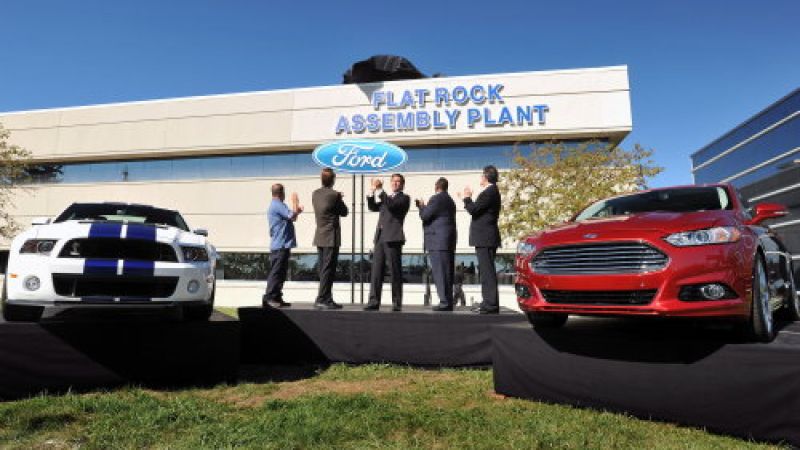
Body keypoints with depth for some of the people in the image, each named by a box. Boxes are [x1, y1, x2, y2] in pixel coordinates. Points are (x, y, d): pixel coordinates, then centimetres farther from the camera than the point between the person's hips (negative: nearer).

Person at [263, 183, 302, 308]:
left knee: (281, 272, 12)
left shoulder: (274, 205, 21)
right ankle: (269, 298, -8)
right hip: (281, 245, -11)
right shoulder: (278, 205, -12)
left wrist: (297, 210, 13)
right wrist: (295, 201, -6)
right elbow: (293, 215, -19)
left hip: (279, 245, 11)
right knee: (276, 272, -9)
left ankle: (277, 298, 16)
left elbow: (290, 218, 26)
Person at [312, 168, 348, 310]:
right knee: (328, 270, -4)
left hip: (319, 237, 7)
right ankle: (322, 300, -3)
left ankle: (326, 299, 18)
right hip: (331, 238, -7)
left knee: (323, 270, 11)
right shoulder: (334, 195, -13)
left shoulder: (315, 194, 6)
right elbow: (344, 212, -2)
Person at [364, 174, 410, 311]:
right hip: (380, 238, 6)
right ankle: (374, 301, 2)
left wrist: (380, 190, -13)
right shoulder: (385, 197, 26)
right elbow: (373, 207, 16)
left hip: (393, 238, -6)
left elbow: (391, 205, -14)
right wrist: (372, 192, 5)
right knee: (376, 271, 1)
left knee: (395, 272, -3)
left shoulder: (404, 198, 4)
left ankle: (397, 303, 3)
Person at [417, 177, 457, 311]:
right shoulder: (450, 200, 20)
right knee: (447, 272, 10)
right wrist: (423, 207, 22)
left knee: (440, 272, -9)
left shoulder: (436, 199, -10)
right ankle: (448, 301, 12)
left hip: (438, 241, -9)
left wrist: (422, 206, 7)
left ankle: (445, 302, -10)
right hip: (449, 241, 9)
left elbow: (425, 216, -12)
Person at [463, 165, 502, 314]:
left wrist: (467, 197, -2)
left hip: (485, 239, -11)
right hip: (485, 238, 11)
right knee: (486, 270, 14)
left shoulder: (489, 192, -14)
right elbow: (477, 210, 19)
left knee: (488, 270, -8)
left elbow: (473, 209, -18)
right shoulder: (492, 191, 18)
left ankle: (491, 304, -4)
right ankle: (489, 302, 21)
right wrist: (468, 200, 19)